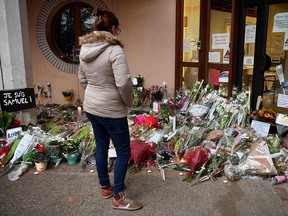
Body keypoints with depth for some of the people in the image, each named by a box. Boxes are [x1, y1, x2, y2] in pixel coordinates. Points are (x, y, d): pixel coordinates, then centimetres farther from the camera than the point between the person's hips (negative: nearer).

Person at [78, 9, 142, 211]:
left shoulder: (85, 50, 5)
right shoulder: (115, 50, -20)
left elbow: (82, 80, 13)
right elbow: (124, 83, -26)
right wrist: (129, 102, -9)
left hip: (91, 107, 8)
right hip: (111, 110, -8)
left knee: (101, 146, 20)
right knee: (123, 151, 6)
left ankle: (105, 187, 36)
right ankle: (118, 197, 16)